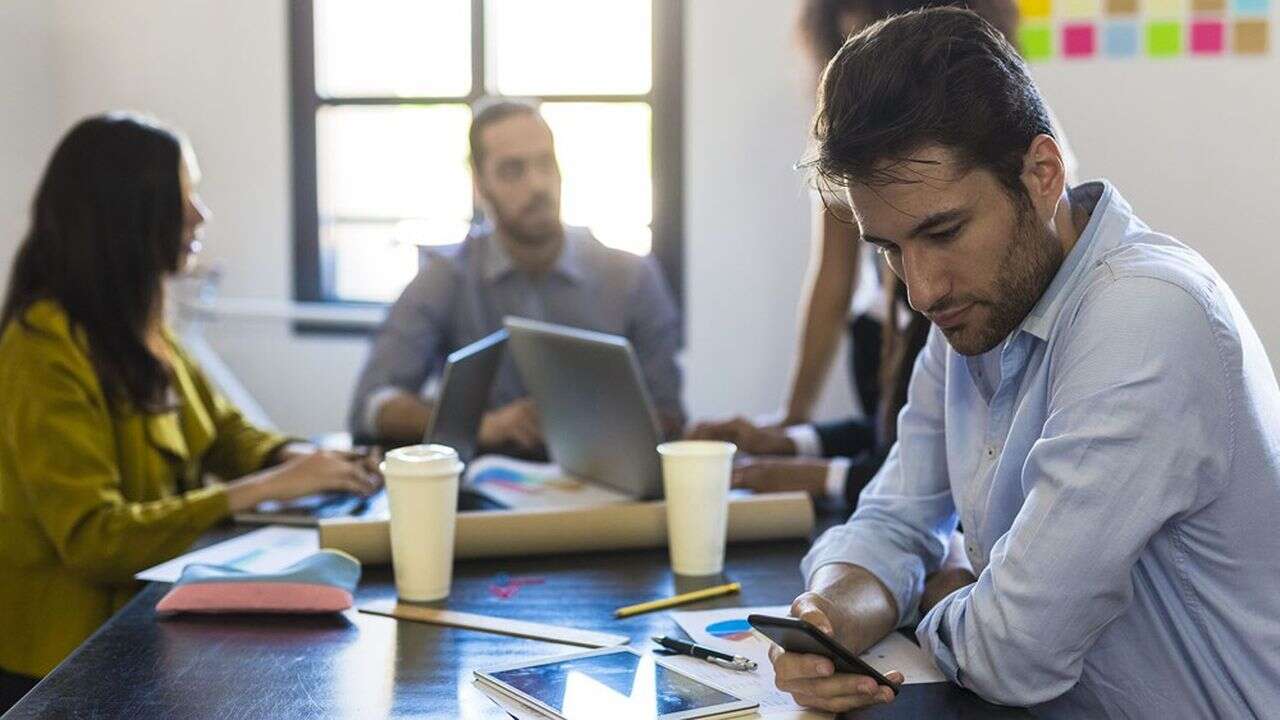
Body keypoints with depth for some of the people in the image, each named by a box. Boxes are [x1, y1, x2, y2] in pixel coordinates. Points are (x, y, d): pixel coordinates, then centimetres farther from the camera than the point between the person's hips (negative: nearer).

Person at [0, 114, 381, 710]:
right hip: (74, 656, -8)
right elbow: (92, 537, -24)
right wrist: (262, 489, -24)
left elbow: (223, 431, 16)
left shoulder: (138, 329, 7)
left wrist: (296, 459, -6)